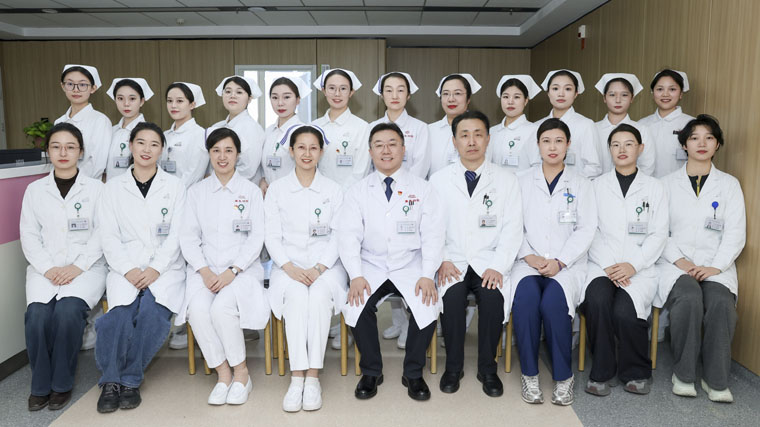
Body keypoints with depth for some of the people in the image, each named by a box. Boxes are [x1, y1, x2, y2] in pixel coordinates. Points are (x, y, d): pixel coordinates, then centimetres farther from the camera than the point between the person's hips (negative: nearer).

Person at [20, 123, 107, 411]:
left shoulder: (96, 188, 6)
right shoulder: (35, 190, 12)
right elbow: (29, 235, 7)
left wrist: (78, 267, -14)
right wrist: (48, 268, -9)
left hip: (86, 266, -2)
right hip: (45, 268, 2)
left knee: (68, 312, -29)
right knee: (37, 315, -25)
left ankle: (62, 383, -9)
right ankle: (40, 384, -4)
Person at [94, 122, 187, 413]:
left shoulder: (174, 186, 9)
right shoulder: (114, 187, 12)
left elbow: (177, 234, 1)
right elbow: (109, 236, 5)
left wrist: (155, 269, -12)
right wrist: (128, 269, -11)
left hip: (165, 266, -1)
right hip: (125, 266, 1)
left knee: (152, 310, -29)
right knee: (120, 313, -28)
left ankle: (130, 380, -11)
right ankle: (111, 381, -10)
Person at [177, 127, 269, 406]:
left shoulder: (251, 191, 7)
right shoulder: (196, 192, 13)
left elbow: (256, 238, 0)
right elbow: (188, 237, 7)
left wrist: (232, 271, -13)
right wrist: (204, 271, -9)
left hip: (241, 268, -2)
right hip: (205, 269, 2)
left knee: (221, 308, -30)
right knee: (197, 309, -28)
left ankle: (241, 372, -8)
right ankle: (223, 374, -9)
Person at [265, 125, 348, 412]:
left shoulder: (334, 190, 9)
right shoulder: (277, 189, 10)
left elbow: (338, 235, 2)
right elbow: (272, 235, 3)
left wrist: (319, 268, -14)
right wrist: (289, 267, -14)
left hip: (325, 263, 0)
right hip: (289, 264, 0)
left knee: (320, 295, -32)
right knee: (296, 295, -32)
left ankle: (312, 377, -28)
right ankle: (297, 377, -30)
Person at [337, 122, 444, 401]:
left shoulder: (423, 189, 6)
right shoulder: (358, 192, 8)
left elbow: (432, 235, -1)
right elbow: (348, 236, -1)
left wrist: (427, 275, -15)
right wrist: (356, 276, -16)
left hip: (410, 266, 0)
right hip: (371, 267, 1)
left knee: (427, 304, -26)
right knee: (358, 304, -25)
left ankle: (413, 373, -1)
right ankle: (371, 372, -1)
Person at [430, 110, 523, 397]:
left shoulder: (506, 180, 8)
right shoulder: (439, 180, 8)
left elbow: (512, 229, 2)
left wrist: (498, 267, -12)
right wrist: (441, 261, -11)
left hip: (488, 263, 0)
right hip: (453, 262, 0)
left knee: (493, 295, -29)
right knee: (452, 295, -29)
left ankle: (487, 368, -6)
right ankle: (453, 366, -6)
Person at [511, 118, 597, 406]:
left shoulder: (580, 184, 12)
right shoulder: (523, 182, 14)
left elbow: (586, 229, 2)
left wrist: (559, 262, -12)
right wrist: (529, 256, -12)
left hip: (567, 262, -1)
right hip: (529, 261, 1)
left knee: (554, 300, -31)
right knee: (525, 297, -31)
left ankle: (563, 376, -12)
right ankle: (529, 374, -15)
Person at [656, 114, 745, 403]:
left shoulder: (729, 184, 13)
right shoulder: (668, 184, 12)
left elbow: (736, 233, 3)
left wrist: (715, 266, -12)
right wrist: (679, 260, -12)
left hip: (716, 264, 1)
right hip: (676, 263, -1)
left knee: (721, 302, -31)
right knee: (689, 297, -32)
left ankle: (716, 380, -14)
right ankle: (683, 374, -14)